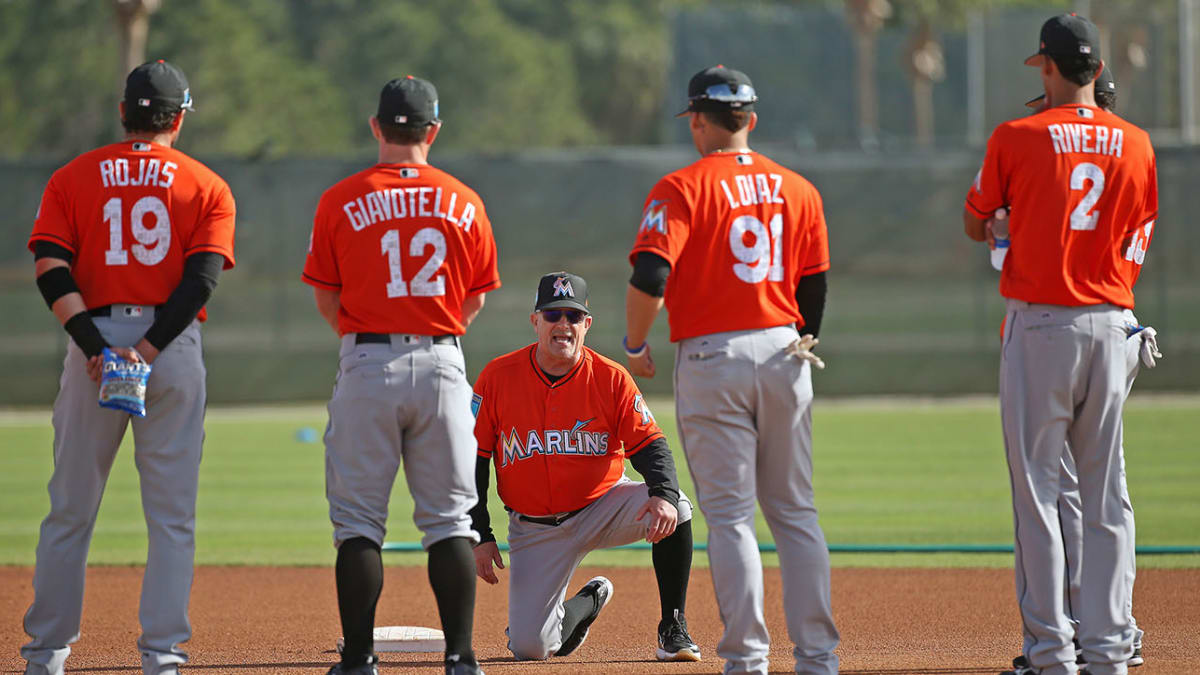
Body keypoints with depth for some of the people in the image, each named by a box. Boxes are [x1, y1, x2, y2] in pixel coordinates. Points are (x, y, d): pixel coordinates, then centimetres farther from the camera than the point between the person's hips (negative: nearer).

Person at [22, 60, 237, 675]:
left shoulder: (72, 178, 8)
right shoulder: (206, 187, 5)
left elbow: (51, 268, -6)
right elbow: (202, 277, -8)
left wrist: (95, 347, -12)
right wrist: (148, 350, -14)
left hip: (93, 343, 1)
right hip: (173, 348, -1)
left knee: (70, 508, 8)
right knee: (171, 513, 3)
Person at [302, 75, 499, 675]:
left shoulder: (341, 201, -3)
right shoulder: (464, 204, 3)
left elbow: (325, 298, 3)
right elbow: (476, 299, 10)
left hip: (368, 362, -2)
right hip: (442, 363, 2)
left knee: (358, 518, 3)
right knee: (448, 518, 7)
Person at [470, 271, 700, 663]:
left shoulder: (611, 379, -8)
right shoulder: (497, 377, -7)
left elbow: (649, 445, -11)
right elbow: (473, 459, 0)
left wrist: (664, 495, -33)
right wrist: (480, 535, -6)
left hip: (602, 506, 0)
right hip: (535, 527, 0)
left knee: (672, 510, -31)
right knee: (528, 646, -12)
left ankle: (673, 628, -12)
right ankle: (587, 604, 24)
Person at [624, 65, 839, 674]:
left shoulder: (681, 189, -7)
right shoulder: (797, 190, 8)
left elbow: (650, 277, -18)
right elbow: (813, 288, 13)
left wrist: (635, 346, -3)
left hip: (711, 357, -4)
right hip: (783, 351, 4)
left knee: (729, 514, -2)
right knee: (795, 512, 10)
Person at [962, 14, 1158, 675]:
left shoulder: (1016, 138, -6)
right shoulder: (1134, 144, 5)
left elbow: (975, 226, 6)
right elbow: (1137, 243, 11)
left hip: (1038, 323, -4)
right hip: (1110, 327, 4)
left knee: (1037, 489, -1)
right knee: (1104, 492, 7)